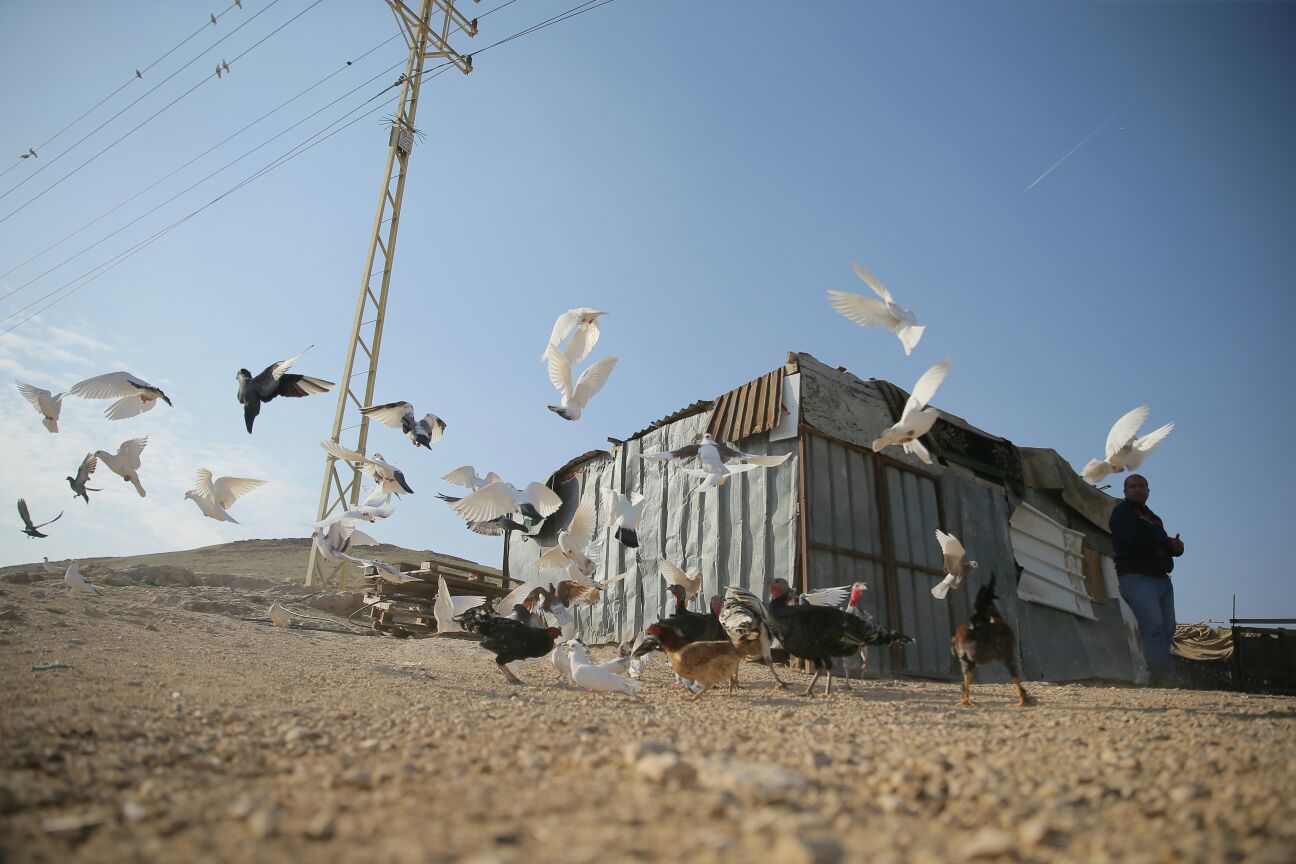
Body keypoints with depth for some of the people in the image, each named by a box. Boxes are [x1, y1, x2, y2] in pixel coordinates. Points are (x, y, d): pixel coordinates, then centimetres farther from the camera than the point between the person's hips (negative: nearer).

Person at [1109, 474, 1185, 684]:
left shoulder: (1154, 518, 27)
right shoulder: (1122, 512, 3)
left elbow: (1173, 547, 18)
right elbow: (1135, 537, -16)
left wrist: (1175, 546, -9)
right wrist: (1167, 541, 0)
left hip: (1162, 579, 8)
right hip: (1137, 578, -8)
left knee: (1167, 631, 1)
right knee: (1154, 628, -16)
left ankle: (1157, 679, 4)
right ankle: (1166, 677, -19)